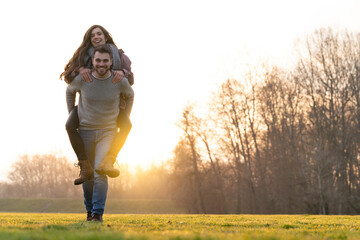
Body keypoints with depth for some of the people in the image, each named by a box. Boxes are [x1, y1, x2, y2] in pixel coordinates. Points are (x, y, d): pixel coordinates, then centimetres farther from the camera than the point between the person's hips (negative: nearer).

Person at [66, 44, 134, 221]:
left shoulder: (120, 81, -12)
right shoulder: (82, 80, -11)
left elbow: (129, 95, 13)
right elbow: (70, 91, 13)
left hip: (108, 132, -1)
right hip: (85, 131, 2)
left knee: (100, 171, -19)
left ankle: (98, 213, -15)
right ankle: (89, 209, 32)